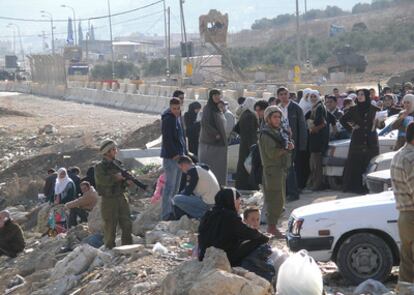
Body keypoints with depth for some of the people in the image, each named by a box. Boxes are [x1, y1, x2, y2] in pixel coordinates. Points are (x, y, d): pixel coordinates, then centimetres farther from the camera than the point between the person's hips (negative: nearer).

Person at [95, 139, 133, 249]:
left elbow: (123, 180, 12)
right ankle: (110, 250, 6)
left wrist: (127, 181, -10)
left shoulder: (118, 164, 11)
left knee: (127, 225, 4)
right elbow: (102, 180, -22)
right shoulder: (99, 167, -5)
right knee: (110, 228, -2)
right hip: (109, 200, -5)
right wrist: (116, 177, -23)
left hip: (122, 198, 5)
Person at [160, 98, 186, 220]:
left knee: (176, 186, 14)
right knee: (170, 186, -9)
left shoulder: (177, 118, 16)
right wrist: (174, 154, -21)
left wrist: (184, 152, 17)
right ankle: (166, 214, -7)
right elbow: (167, 139, -20)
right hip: (170, 156, -10)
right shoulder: (167, 119, -14)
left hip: (178, 156, 10)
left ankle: (172, 210, 23)